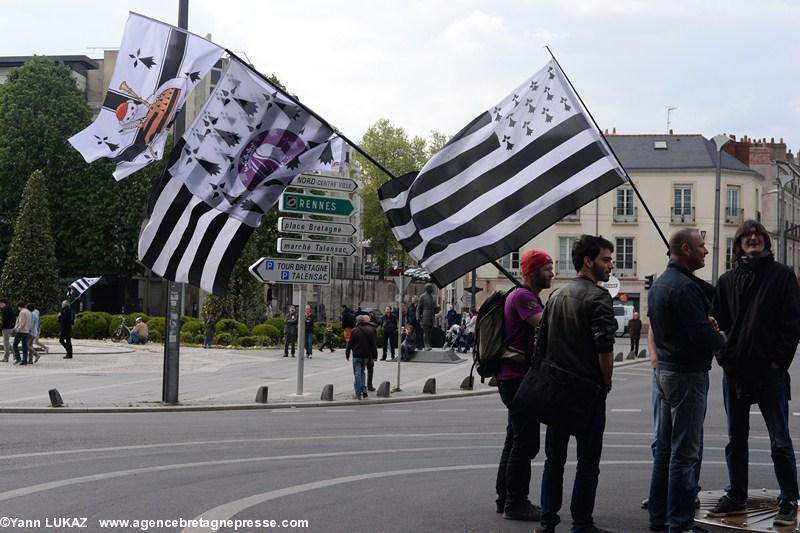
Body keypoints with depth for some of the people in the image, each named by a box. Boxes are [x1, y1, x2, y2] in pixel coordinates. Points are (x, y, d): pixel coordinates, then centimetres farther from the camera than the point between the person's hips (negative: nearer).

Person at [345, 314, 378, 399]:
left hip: (357, 355, -4)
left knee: (357, 374, 0)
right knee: (362, 372, 20)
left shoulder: (355, 330, -9)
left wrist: (347, 353, 4)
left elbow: (350, 343, -6)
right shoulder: (371, 330, 3)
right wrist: (374, 355, 11)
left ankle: (358, 394, -5)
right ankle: (364, 390, 12)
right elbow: (374, 344, 6)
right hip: (366, 355, 4)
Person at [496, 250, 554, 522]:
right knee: (525, 442, -7)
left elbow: (543, 330, 19)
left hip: (515, 377, 11)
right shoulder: (523, 296, -15)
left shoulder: (526, 296, 20)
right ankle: (515, 502, -2)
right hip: (519, 377, -11)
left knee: (516, 440, 15)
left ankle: (506, 499, 22)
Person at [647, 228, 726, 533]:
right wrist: (721, 339, -3)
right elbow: (704, 336, -24)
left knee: (664, 448, 14)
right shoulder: (685, 286, -19)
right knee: (685, 453, -4)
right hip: (687, 374, -10)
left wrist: (708, 329, 7)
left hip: (664, 370, 10)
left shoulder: (659, 284, 12)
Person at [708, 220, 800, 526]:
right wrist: (724, 356, -3)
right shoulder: (727, 280, 12)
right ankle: (736, 497, 23)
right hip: (735, 371, 4)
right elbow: (718, 321, 10)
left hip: (770, 371, -4)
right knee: (736, 440, 13)